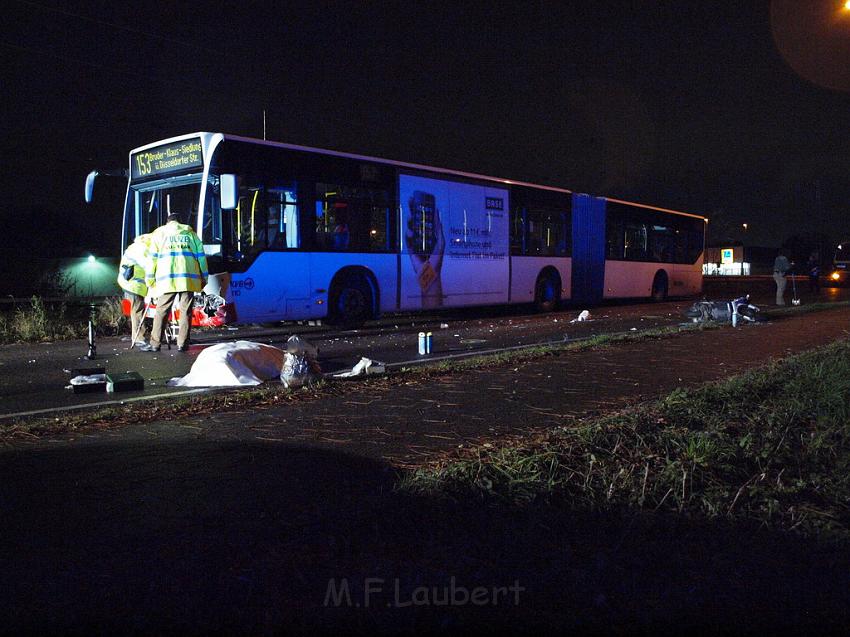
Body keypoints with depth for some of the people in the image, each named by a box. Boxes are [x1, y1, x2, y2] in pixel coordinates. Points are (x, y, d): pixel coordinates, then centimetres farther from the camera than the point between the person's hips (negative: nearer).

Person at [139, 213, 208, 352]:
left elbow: (152, 258, 10)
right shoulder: (190, 233, 18)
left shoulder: (159, 233, 16)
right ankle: (182, 344, 2)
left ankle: (155, 344, 2)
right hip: (188, 278, 1)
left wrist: (150, 279, 13)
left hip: (167, 279, -1)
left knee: (161, 311, 3)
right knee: (186, 311, 4)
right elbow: (201, 255, 13)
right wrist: (204, 277, 15)